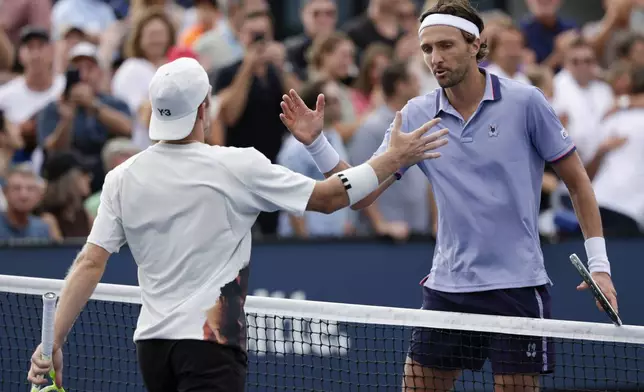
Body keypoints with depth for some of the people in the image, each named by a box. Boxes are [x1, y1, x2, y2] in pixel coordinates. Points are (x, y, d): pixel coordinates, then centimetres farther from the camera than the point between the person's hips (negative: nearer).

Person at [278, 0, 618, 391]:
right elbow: (360, 193, 3)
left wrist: (599, 264, -4)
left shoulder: (524, 101, -6)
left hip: (516, 286, -4)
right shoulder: (417, 116, 3)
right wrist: (316, 142, -11)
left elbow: (577, 181, 1)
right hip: (447, 288, 4)